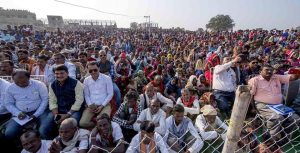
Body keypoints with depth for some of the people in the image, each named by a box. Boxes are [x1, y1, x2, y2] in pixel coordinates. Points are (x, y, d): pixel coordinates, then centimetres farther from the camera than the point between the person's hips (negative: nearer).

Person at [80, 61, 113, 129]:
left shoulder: (107, 78, -5)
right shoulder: (86, 80, 7)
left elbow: (110, 94, -5)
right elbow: (86, 95, 10)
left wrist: (102, 106, -11)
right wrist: (90, 105, -7)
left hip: (104, 105, -3)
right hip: (91, 106, 4)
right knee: (82, 123, -17)